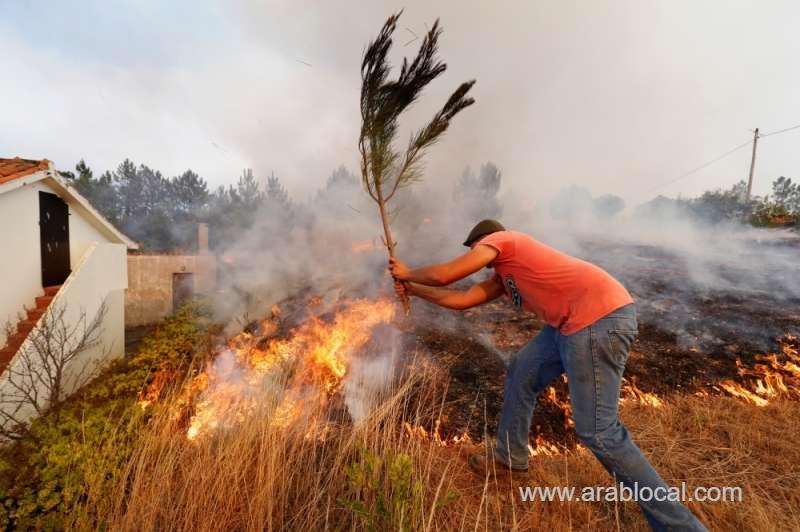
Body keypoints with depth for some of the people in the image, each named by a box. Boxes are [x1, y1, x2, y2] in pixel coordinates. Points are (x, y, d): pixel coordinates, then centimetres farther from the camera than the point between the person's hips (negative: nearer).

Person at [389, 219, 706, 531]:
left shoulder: (498, 239, 0)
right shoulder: (503, 276, 24)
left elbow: (442, 275, -4)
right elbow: (462, 300, 24)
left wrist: (408, 274, 16)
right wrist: (412, 290, 31)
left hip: (599, 316, -10)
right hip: (576, 320, 10)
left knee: (597, 432, -6)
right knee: (521, 372, 18)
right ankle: (510, 457, 35)